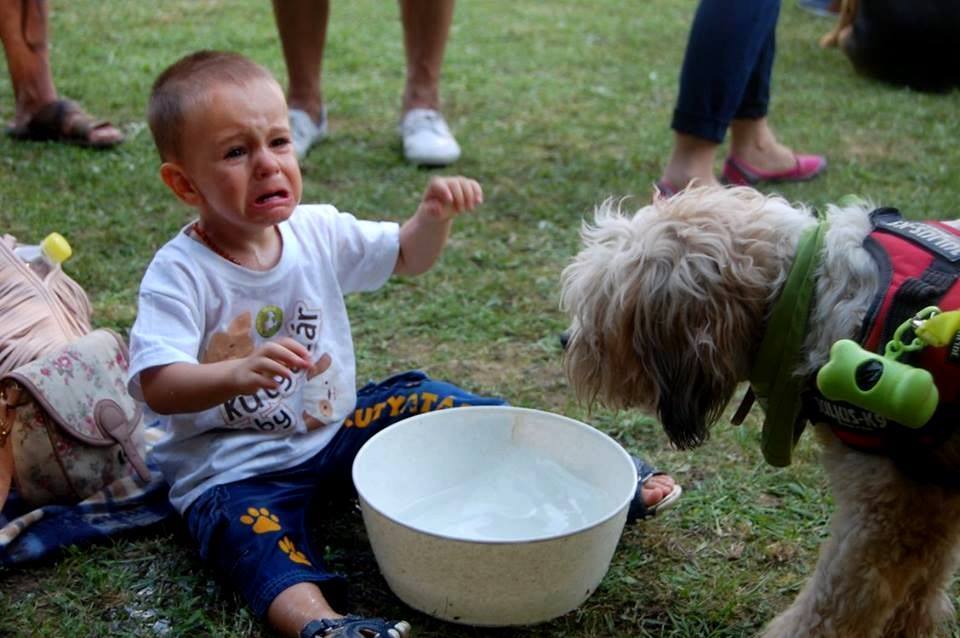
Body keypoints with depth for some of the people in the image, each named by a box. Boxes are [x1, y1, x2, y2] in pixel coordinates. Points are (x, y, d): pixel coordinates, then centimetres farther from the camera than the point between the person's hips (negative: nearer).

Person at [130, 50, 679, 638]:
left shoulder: (317, 232, -3)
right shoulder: (180, 273, -18)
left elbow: (407, 258, 11)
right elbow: (158, 386, -28)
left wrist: (435, 218, -12)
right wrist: (239, 375, -47)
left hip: (335, 427, 5)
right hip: (236, 466, -5)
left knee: (426, 401, -5)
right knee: (245, 523, -34)